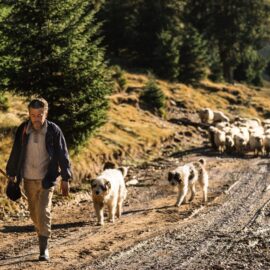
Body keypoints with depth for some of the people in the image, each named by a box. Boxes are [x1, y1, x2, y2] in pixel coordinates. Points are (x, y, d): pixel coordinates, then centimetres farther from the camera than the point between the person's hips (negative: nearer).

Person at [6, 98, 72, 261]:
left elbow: (63, 155, -5)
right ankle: (43, 234, 38)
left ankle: (44, 249, -5)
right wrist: (12, 175, 12)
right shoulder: (23, 130, -4)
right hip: (28, 179, 3)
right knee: (34, 214, 12)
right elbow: (15, 153, 7)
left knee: (43, 213, -11)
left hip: (47, 180, -3)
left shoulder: (54, 131, -11)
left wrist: (66, 179, -5)